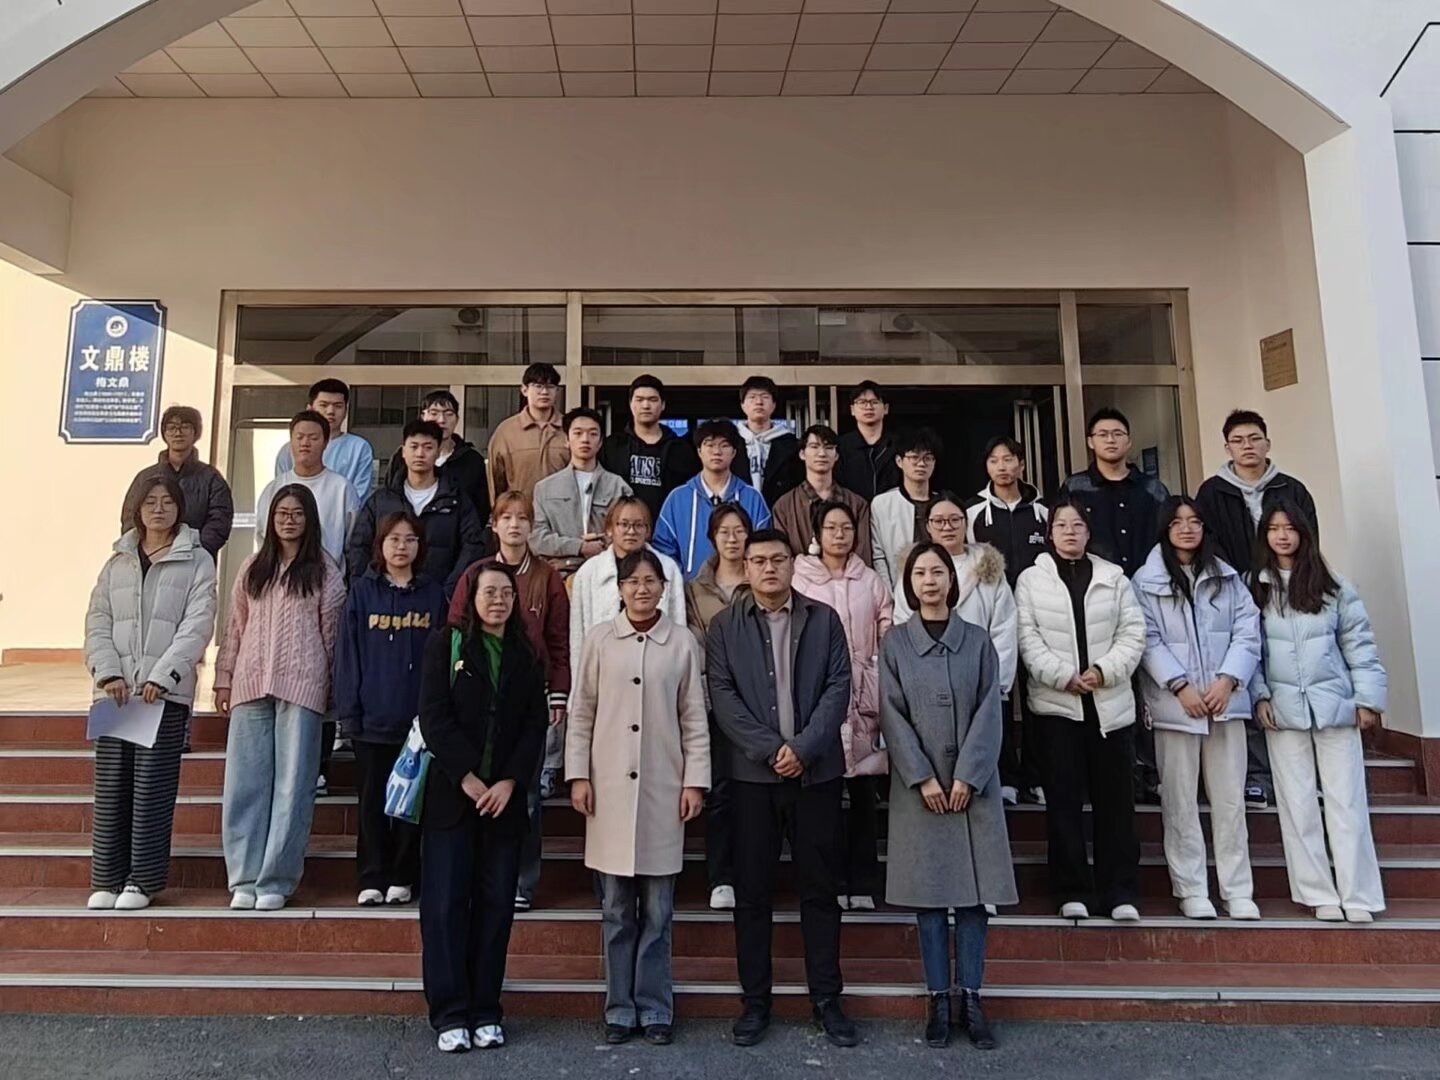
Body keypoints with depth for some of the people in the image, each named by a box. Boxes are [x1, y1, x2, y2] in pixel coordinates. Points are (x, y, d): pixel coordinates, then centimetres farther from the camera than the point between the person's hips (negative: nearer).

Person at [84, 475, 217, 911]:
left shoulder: (197, 561, 3)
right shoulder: (117, 562, 15)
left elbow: (197, 624, -6)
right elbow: (97, 622, 9)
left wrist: (162, 676, -15)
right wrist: (109, 673, -7)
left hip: (167, 691, -3)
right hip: (116, 689, 4)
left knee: (153, 786, -2)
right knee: (111, 786, 5)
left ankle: (142, 881, 7)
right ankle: (106, 879, 15)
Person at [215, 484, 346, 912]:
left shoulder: (324, 572, 4)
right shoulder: (253, 569, 15)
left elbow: (331, 631, 3)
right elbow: (235, 627, 15)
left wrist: (331, 684, 1)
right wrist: (224, 678, 11)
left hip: (301, 684, -3)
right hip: (251, 683, 4)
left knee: (292, 783, -1)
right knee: (245, 783, 3)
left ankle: (275, 881, 6)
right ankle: (244, 879, 10)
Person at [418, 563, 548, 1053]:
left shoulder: (527, 658, 11)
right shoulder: (444, 646, 3)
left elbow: (535, 727, 4)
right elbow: (434, 718, -6)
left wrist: (508, 783, -9)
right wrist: (468, 779, -13)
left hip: (505, 799, 2)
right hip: (450, 794, -2)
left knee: (495, 904, 5)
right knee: (445, 903, -1)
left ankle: (486, 1012, 15)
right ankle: (450, 1014, 9)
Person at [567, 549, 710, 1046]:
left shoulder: (682, 643, 1)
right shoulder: (599, 639, 2)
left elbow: (694, 718, 3)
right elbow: (581, 713, 5)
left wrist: (695, 780, -1)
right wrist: (578, 775, 0)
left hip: (663, 790, 0)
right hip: (610, 787, 1)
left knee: (657, 911, 8)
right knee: (616, 909, 9)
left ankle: (655, 1008, 21)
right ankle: (620, 1008, 22)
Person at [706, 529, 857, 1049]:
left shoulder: (824, 619, 6)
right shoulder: (724, 626, 4)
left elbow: (838, 688, -1)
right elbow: (722, 696, -4)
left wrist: (803, 747, -13)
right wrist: (770, 749, -13)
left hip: (817, 771, 1)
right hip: (752, 773, 0)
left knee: (820, 888, 8)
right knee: (752, 891, 6)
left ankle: (827, 1000, 20)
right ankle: (755, 1001, 19)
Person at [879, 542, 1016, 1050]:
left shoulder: (978, 641, 5)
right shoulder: (894, 644, 4)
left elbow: (989, 712, -1)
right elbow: (892, 716, -2)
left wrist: (966, 776, -10)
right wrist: (923, 778, -11)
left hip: (973, 783, 1)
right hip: (918, 785, 0)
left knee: (974, 892, 2)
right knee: (929, 892, 3)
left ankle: (971, 999, 12)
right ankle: (938, 1000, 12)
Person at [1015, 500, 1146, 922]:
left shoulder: (1114, 578, 10)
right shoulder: (1031, 580, 5)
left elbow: (1133, 634, 3)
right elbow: (1028, 639, -2)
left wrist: (1104, 670, -12)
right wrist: (1064, 675, -14)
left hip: (1110, 703, 2)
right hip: (1055, 703, -1)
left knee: (1115, 798, 5)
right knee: (1064, 799, 2)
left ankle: (1120, 892, 14)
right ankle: (1073, 891, 11)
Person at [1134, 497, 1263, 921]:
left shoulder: (1227, 577, 13)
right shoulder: (1146, 581, 2)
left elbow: (1248, 631, 4)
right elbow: (1148, 641, -5)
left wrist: (1228, 679, -9)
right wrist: (1180, 686, -14)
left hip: (1226, 700, 3)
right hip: (1174, 703, -3)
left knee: (1230, 799, 6)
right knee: (1180, 802, 2)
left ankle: (1238, 891, 15)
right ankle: (1192, 891, 11)